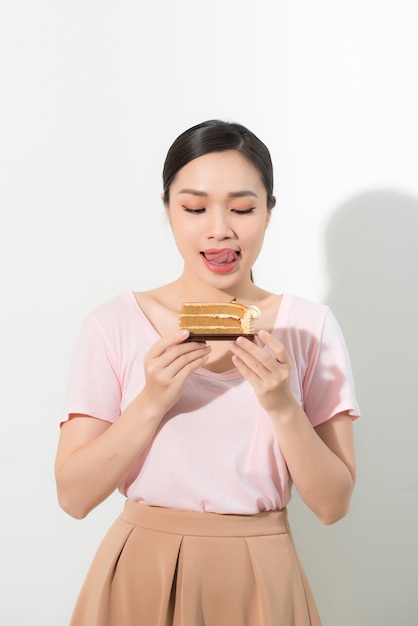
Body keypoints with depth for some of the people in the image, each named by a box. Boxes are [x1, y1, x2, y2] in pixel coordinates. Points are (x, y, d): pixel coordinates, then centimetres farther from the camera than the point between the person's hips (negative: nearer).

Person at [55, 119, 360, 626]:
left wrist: (284, 407, -21)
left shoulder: (310, 326, -5)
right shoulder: (113, 324, -7)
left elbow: (333, 505, -6)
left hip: (261, 583, 1)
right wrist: (152, 401, -21)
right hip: (140, 581, -1)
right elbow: (74, 497, -9)